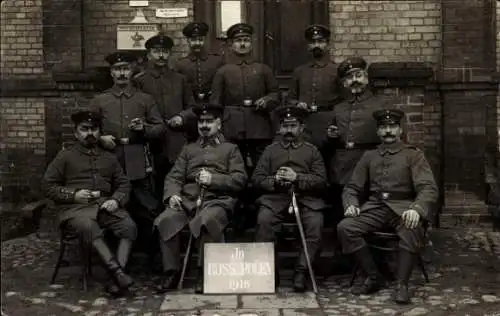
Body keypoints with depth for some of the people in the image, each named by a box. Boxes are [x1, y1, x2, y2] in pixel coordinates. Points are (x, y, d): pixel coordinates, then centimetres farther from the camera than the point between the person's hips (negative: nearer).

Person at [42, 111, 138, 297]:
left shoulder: (109, 158, 25)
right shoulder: (65, 156, 15)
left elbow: (123, 184, 20)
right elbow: (48, 186, 10)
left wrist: (116, 200, -2)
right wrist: (73, 195, -7)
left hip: (105, 205, 4)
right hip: (75, 208, -3)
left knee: (129, 226, -28)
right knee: (89, 227, -39)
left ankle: (118, 274, -36)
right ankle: (118, 273, -45)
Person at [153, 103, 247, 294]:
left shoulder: (230, 149, 20)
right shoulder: (189, 150, 29)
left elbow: (240, 179, 7)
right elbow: (174, 177, 16)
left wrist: (213, 179, -9)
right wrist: (172, 194, -7)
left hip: (216, 201, -3)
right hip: (187, 200, 3)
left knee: (207, 220, -38)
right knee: (164, 221, -27)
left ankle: (204, 274, -23)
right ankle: (171, 272, -15)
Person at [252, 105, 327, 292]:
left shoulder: (312, 151, 19)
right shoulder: (271, 150, 22)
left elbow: (321, 181, 7)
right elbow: (256, 178, 13)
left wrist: (297, 177, -8)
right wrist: (274, 180, -7)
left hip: (306, 199, 0)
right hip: (275, 198, 0)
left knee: (316, 223, -31)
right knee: (263, 220, -31)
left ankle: (301, 272, -21)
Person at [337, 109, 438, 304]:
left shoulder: (413, 155, 7)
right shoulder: (369, 157, 17)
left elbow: (429, 188, -5)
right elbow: (352, 188, 17)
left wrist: (416, 209, -26)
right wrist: (351, 205, -7)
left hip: (402, 207, -3)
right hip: (374, 208, 3)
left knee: (412, 229, -38)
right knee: (345, 227, -24)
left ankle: (402, 284, -23)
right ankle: (373, 277, -10)